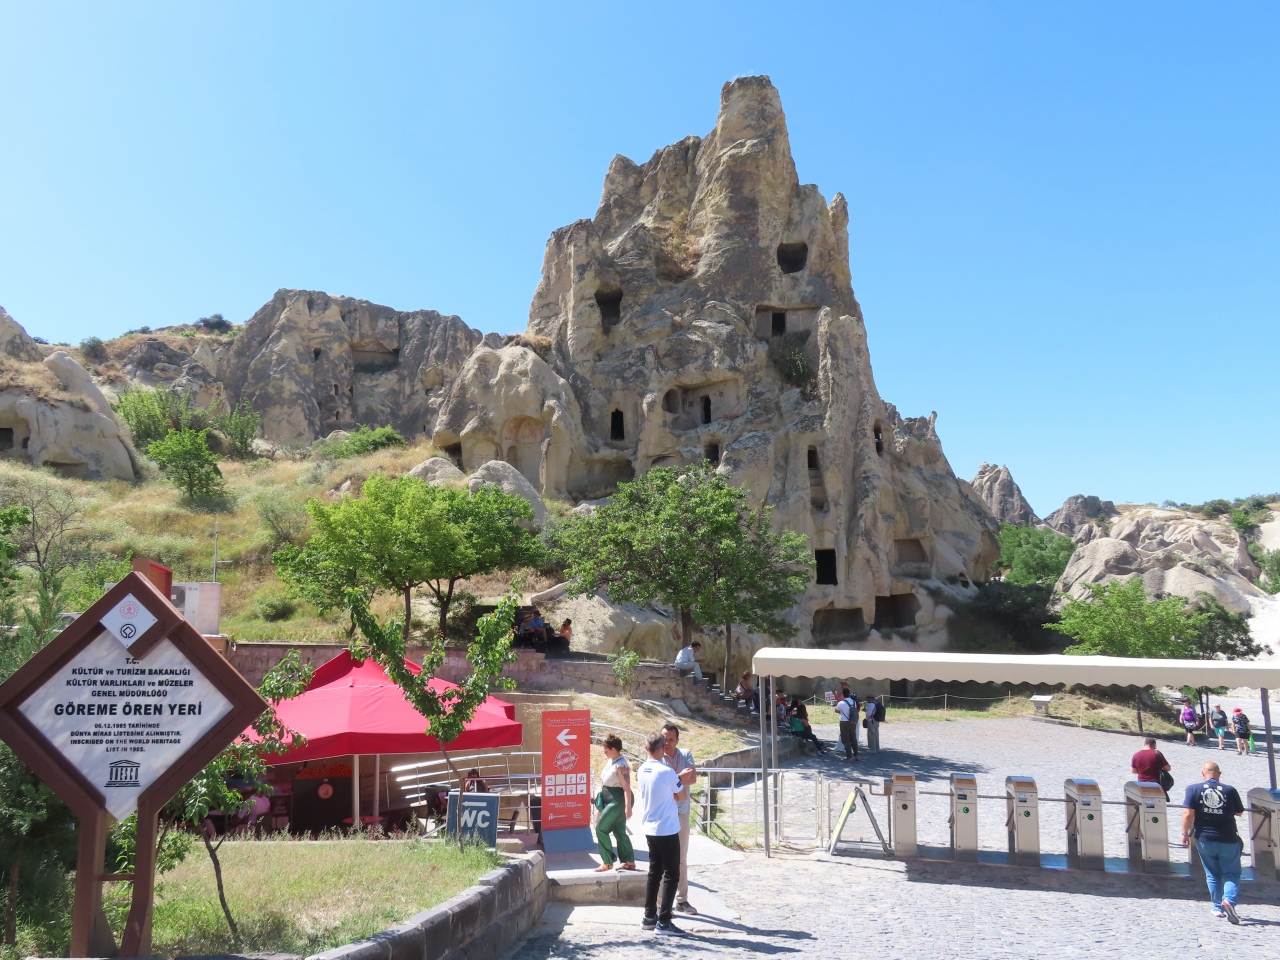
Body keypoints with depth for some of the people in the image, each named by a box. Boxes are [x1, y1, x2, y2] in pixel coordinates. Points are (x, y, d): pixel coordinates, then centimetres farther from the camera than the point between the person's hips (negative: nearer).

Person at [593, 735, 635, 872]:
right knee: (619, 831, 14)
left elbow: (626, 787, -26)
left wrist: (628, 807, -31)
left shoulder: (621, 765, -22)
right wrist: (601, 796, 25)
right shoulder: (612, 761, 7)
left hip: (618, 801, -10)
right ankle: (629, 862, 22)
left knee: (601, 828, -5)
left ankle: (607, 863, 4)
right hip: (612, 801, 10)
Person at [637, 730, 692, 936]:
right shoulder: (667, 772, -19)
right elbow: (682, 796, -5)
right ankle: (663, 922, -1)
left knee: (654, 872, 16)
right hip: (667, 830, -7)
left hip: (649, 829, 7)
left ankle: (649, 917, 21)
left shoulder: (642, 770, 2)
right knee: (671, 875, 0)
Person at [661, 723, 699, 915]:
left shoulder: (686, 755, 2)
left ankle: (682, 900, 24)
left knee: (682, 860, 13)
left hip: (682, 814, 4)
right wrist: (681, 777, -20)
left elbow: (693, 778, -12)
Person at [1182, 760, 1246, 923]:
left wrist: (1185, 833, -1)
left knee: (1212, 875, 15)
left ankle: (1218, 908, 17)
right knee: (1231, 873, 9)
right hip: (1228, 839, -1)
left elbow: (1188, 814, -11)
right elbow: (1239, 813, 8)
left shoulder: (1194, 789, -5)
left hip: (1204, 838, 1)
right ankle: (1229, 900, -14)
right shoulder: (1230, 791, -4)